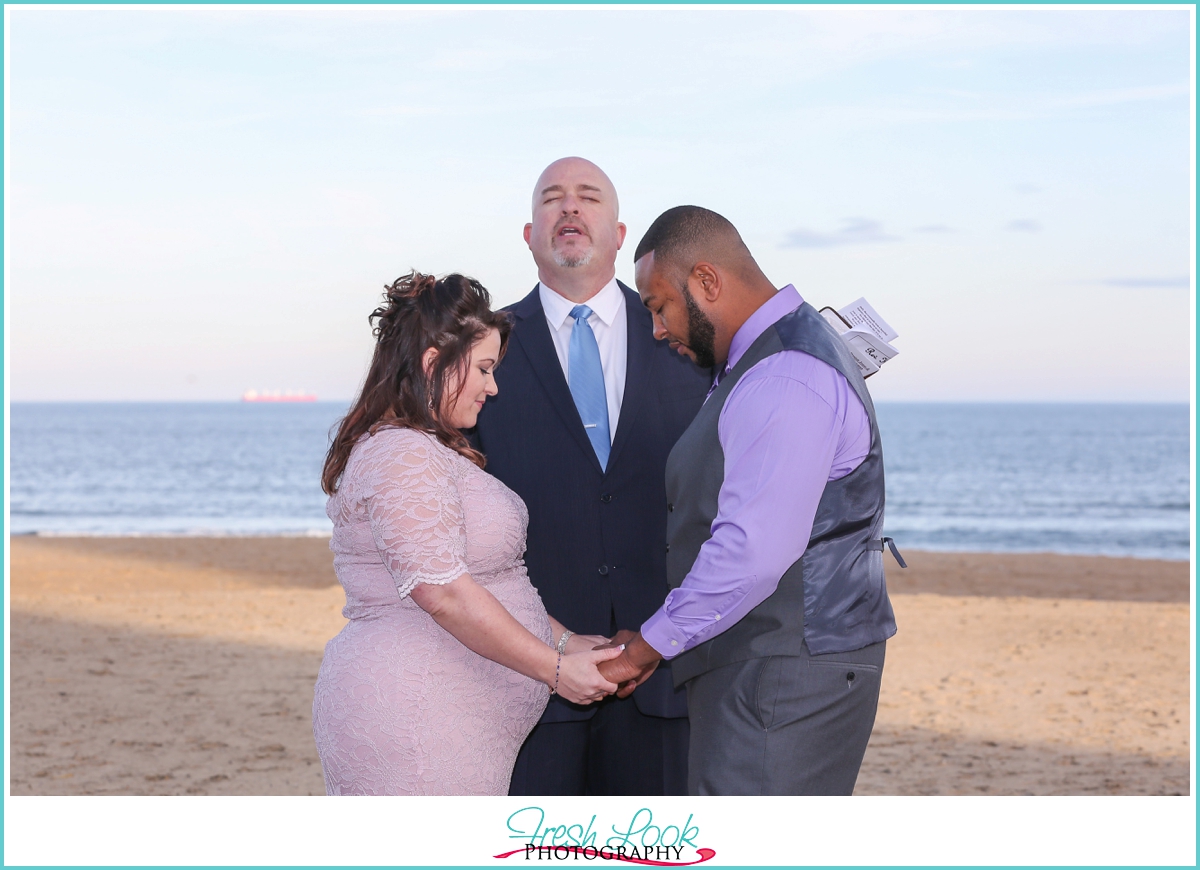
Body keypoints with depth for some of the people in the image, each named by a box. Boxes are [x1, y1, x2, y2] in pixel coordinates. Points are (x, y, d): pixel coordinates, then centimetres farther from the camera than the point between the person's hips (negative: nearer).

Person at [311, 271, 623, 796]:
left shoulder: (432, 452, 19)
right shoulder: (404, 455, -15)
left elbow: (480, 578, 21)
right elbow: (444, 593, -21)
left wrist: (566, 642, 13)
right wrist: (554, 668, -15)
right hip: (413, 723, -10)